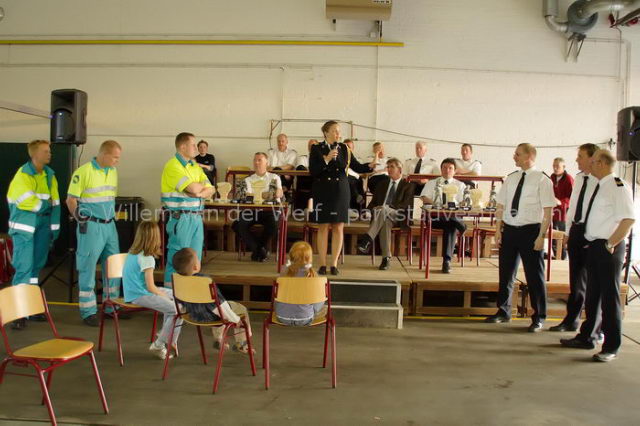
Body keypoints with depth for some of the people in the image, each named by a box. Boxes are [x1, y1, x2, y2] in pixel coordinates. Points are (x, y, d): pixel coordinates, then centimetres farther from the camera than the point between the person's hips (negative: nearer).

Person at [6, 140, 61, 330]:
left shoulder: (49, 175, 9)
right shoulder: (23, 175, -9)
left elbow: (55, 204, 10)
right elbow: (27, 202, -17)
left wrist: (55, 227, 6)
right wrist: (45, 204, -1)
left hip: (43, 225, 6)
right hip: (24, 226, -6)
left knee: (37, 266, 12)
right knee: (24, 266, -8)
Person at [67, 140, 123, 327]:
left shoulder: (113, 171, 10)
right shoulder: (83, 171, -12)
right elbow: (71, 199, -10)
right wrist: (78, 215, -19)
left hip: (110, 225, 7)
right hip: (91, 227, -7)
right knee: (87, 269, 2)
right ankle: (88, 312, 11)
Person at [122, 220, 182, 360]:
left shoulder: (132, 252, 7)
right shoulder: (147, 258, -20)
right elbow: (151, 287, -19)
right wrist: (165, 295, -4)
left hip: (133, 291, 10)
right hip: (140, 296, -10)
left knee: (175, 295, 23)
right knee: (178, 310, -17)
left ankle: (165, 334, 27)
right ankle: (159, 345, -4)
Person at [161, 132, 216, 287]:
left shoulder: (195, 166, 15)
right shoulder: (173, 166, -11)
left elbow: (211, 190, 9)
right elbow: (194, 188, -21)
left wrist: (200, 192, -12)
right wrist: (203, 185, 2)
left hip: (197, 217, 8)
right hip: (181, 218, -8)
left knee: (195, 259, 12)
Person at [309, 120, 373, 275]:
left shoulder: (344, 149, 7)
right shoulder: (317, 149, 0)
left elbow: (358, 167, 5)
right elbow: (312, 171, -8)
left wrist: (370, 166, -12)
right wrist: (327, 159, -17)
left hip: (340, 192, 2)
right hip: (322, 192, -2)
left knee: (338, 228, 1)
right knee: (323, 228, 1)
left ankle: (334, 264, 9)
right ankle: (323, 265, 8)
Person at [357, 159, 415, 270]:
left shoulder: (407, 185, 13)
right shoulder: (382, 184, 27)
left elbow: (407, 205, -3)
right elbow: (373, 202, 23)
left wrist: (387, 208, -18)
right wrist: (371, 210, -4)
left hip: (397, 216, -3)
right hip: (381, 215, 3)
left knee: (382, 210, -38)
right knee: (385, 221, -36)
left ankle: (367, 241, -47)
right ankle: (386, 258, -38)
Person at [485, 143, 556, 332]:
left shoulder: (542, 180, -8)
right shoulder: (511, 178, 8)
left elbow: (548, 211, -10)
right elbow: (501, 206, 11)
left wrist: (541, 236, -14)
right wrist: (498, 229, 5)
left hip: (530, 231, -5)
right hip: (509, 230, 5)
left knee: (534, 275, 5)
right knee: (506, 272, 13)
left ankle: (538, 318, 20)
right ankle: (503, 312, 30)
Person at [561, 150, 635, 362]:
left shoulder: (618, 187, -14)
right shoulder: (599, 187, 12)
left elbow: (629, 219, -21)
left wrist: (610, 244, -19)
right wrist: (593, 244, 13)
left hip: (608, 248, -9)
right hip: (593, 246, 9)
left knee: (609, 296, -1)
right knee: (592, 294, 17)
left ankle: (611, 347, 10)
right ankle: (587, 337, 30)